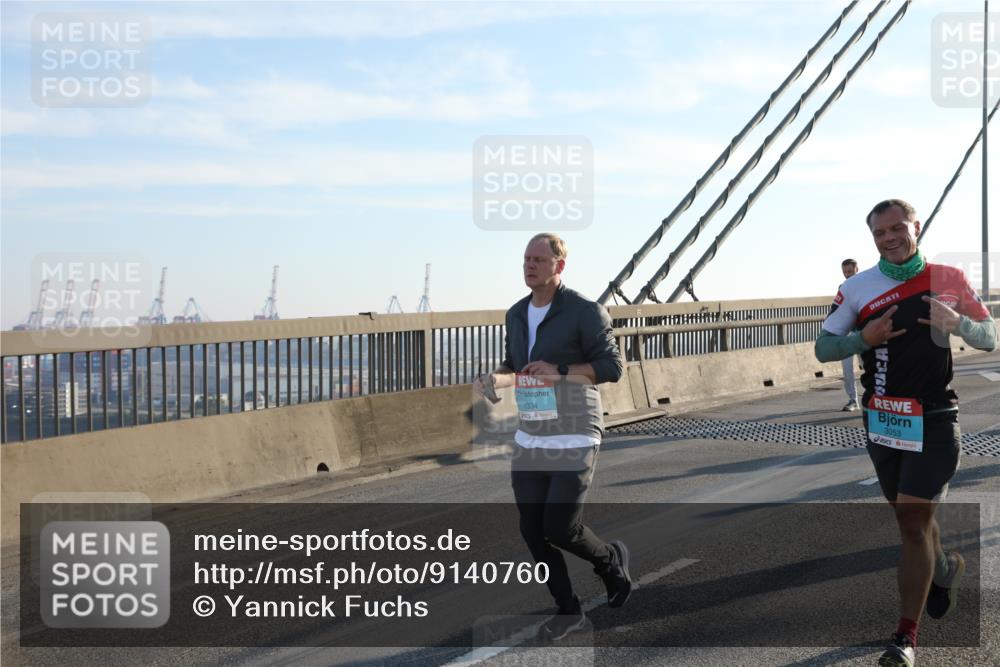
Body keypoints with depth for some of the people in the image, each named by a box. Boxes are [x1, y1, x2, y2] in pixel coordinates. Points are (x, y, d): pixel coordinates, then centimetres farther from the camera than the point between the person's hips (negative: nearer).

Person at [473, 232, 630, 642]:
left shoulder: (584, 311, -12)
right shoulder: (517, 314, 9)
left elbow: (611, 368, -14)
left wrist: (558, 371, -27)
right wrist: (492, 380, -5)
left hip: (575, 440, -6)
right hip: (530, 440, 6)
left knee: (560, 530, -10)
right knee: (533, 530, 3)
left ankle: (611, 560, 23)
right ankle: (569, 612, 20)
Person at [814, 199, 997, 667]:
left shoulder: (948, 279, -3)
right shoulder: (857, 289, -1)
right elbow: (823, 349, 1)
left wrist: (957, 322, -18)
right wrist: (864, 338, -18)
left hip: (934, 421, -3)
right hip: (881, 421, 3)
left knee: (913, 523, -10)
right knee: (911, 517, 18)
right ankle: (944, 568, 50)